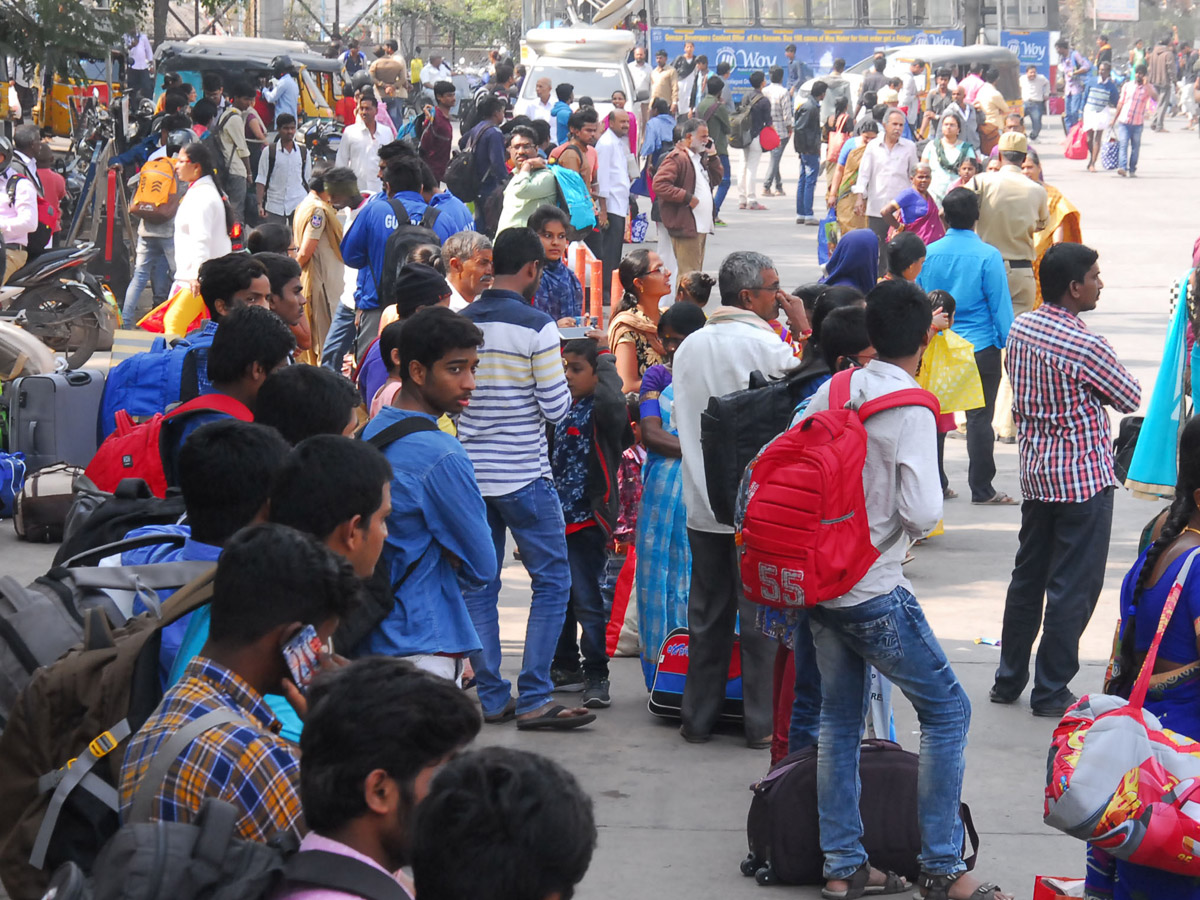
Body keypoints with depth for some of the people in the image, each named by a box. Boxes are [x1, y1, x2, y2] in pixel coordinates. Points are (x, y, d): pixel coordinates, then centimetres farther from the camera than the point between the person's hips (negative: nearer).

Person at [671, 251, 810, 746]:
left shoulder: (689, 347, 7)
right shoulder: (769, 346, -13)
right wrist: (804, 331, -1)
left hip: (701, 504, 5)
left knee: (706, 612, 12)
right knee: (762, 615, 2)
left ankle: (698, 717, 16)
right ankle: (762, 722, 5)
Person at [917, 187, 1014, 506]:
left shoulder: (928, 254, -1)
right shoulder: (988, 256, -12)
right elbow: (1000, 305, -8)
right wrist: (1009, 345, 2)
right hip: (981, 347, -3)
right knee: (980, 418, 3)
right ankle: (981, 488, 7)